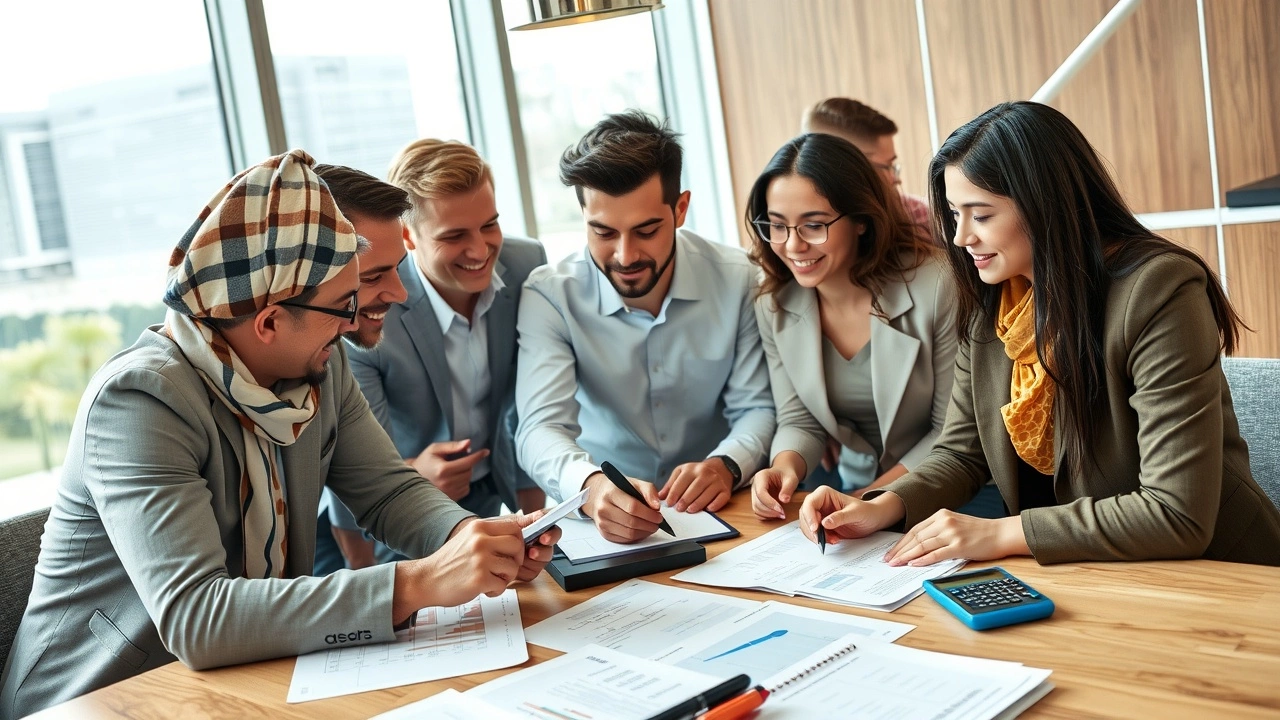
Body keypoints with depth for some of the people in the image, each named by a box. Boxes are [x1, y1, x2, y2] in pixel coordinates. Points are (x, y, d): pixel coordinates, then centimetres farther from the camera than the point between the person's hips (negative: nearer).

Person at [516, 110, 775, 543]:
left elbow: (757, 408, -2)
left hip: (718, 510, 1)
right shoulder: (550, 296, -11)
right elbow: (541, 427, -20)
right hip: (596, 516, -1)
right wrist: (591, 486, -42)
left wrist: (726, 466, -24)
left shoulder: (737, 280, -6)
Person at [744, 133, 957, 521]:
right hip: (851, 491, 5)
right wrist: (785, 467, -18)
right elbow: (799, 422, 2)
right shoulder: (774, 306, -4)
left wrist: (876, 497, -17)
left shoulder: (934, 286, -17)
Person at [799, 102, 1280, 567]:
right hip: (1077, 571, 6)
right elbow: (961, 453, 8)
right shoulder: (988, 305, 0)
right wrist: (883, 508, -11)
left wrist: (999, 534, -24)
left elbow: (1177, 515, -24)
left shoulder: (1156, 293, -20)